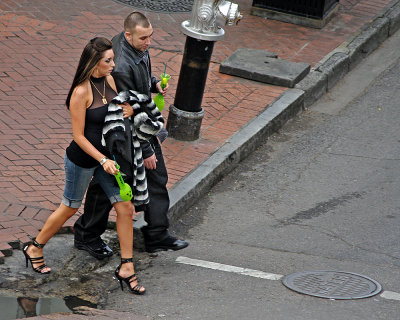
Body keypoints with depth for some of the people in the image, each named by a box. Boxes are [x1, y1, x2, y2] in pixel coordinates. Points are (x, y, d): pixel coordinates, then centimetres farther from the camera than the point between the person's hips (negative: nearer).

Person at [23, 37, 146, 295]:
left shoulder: (109, 80, -3)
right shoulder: (81, 92, -25)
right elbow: (78, 136, -20)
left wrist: (128, 110, -9)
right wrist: (103, 161, -23)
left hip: (107, 156, 6)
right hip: (82, 160, -6)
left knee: (126, 208, 2)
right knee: (70, 208, 13)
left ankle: (126, 269, 12)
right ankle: (35, 249, 36)